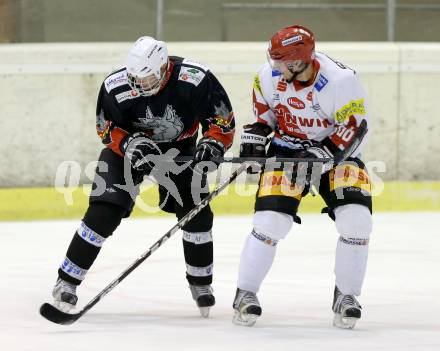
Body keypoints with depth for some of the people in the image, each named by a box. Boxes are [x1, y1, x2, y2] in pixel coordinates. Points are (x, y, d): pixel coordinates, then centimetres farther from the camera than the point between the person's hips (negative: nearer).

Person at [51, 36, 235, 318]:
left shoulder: (196, 80, -30)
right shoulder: (116, 87, -28)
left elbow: (223, 120, -18)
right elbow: (107, 129, -14)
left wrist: (212, 144, -36)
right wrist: (130, 143, -32)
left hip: (180, 147, 1)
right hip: (128, 146, -1)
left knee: (196, 211, -7)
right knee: (105, 211, -14)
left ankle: (201, 283, 15)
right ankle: (67, 281, -7)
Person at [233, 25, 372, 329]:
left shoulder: (341, 81, -27)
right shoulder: (271, 74, -14)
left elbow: (357, 130, -22)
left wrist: (323, 153, -31)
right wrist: (256, 131, -5)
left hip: (336, 151, -2)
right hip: (287, 149, 2)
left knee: (356, 220, -18)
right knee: (271, 220, -15)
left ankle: (346, 296, 1)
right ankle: (245, 293, 1)